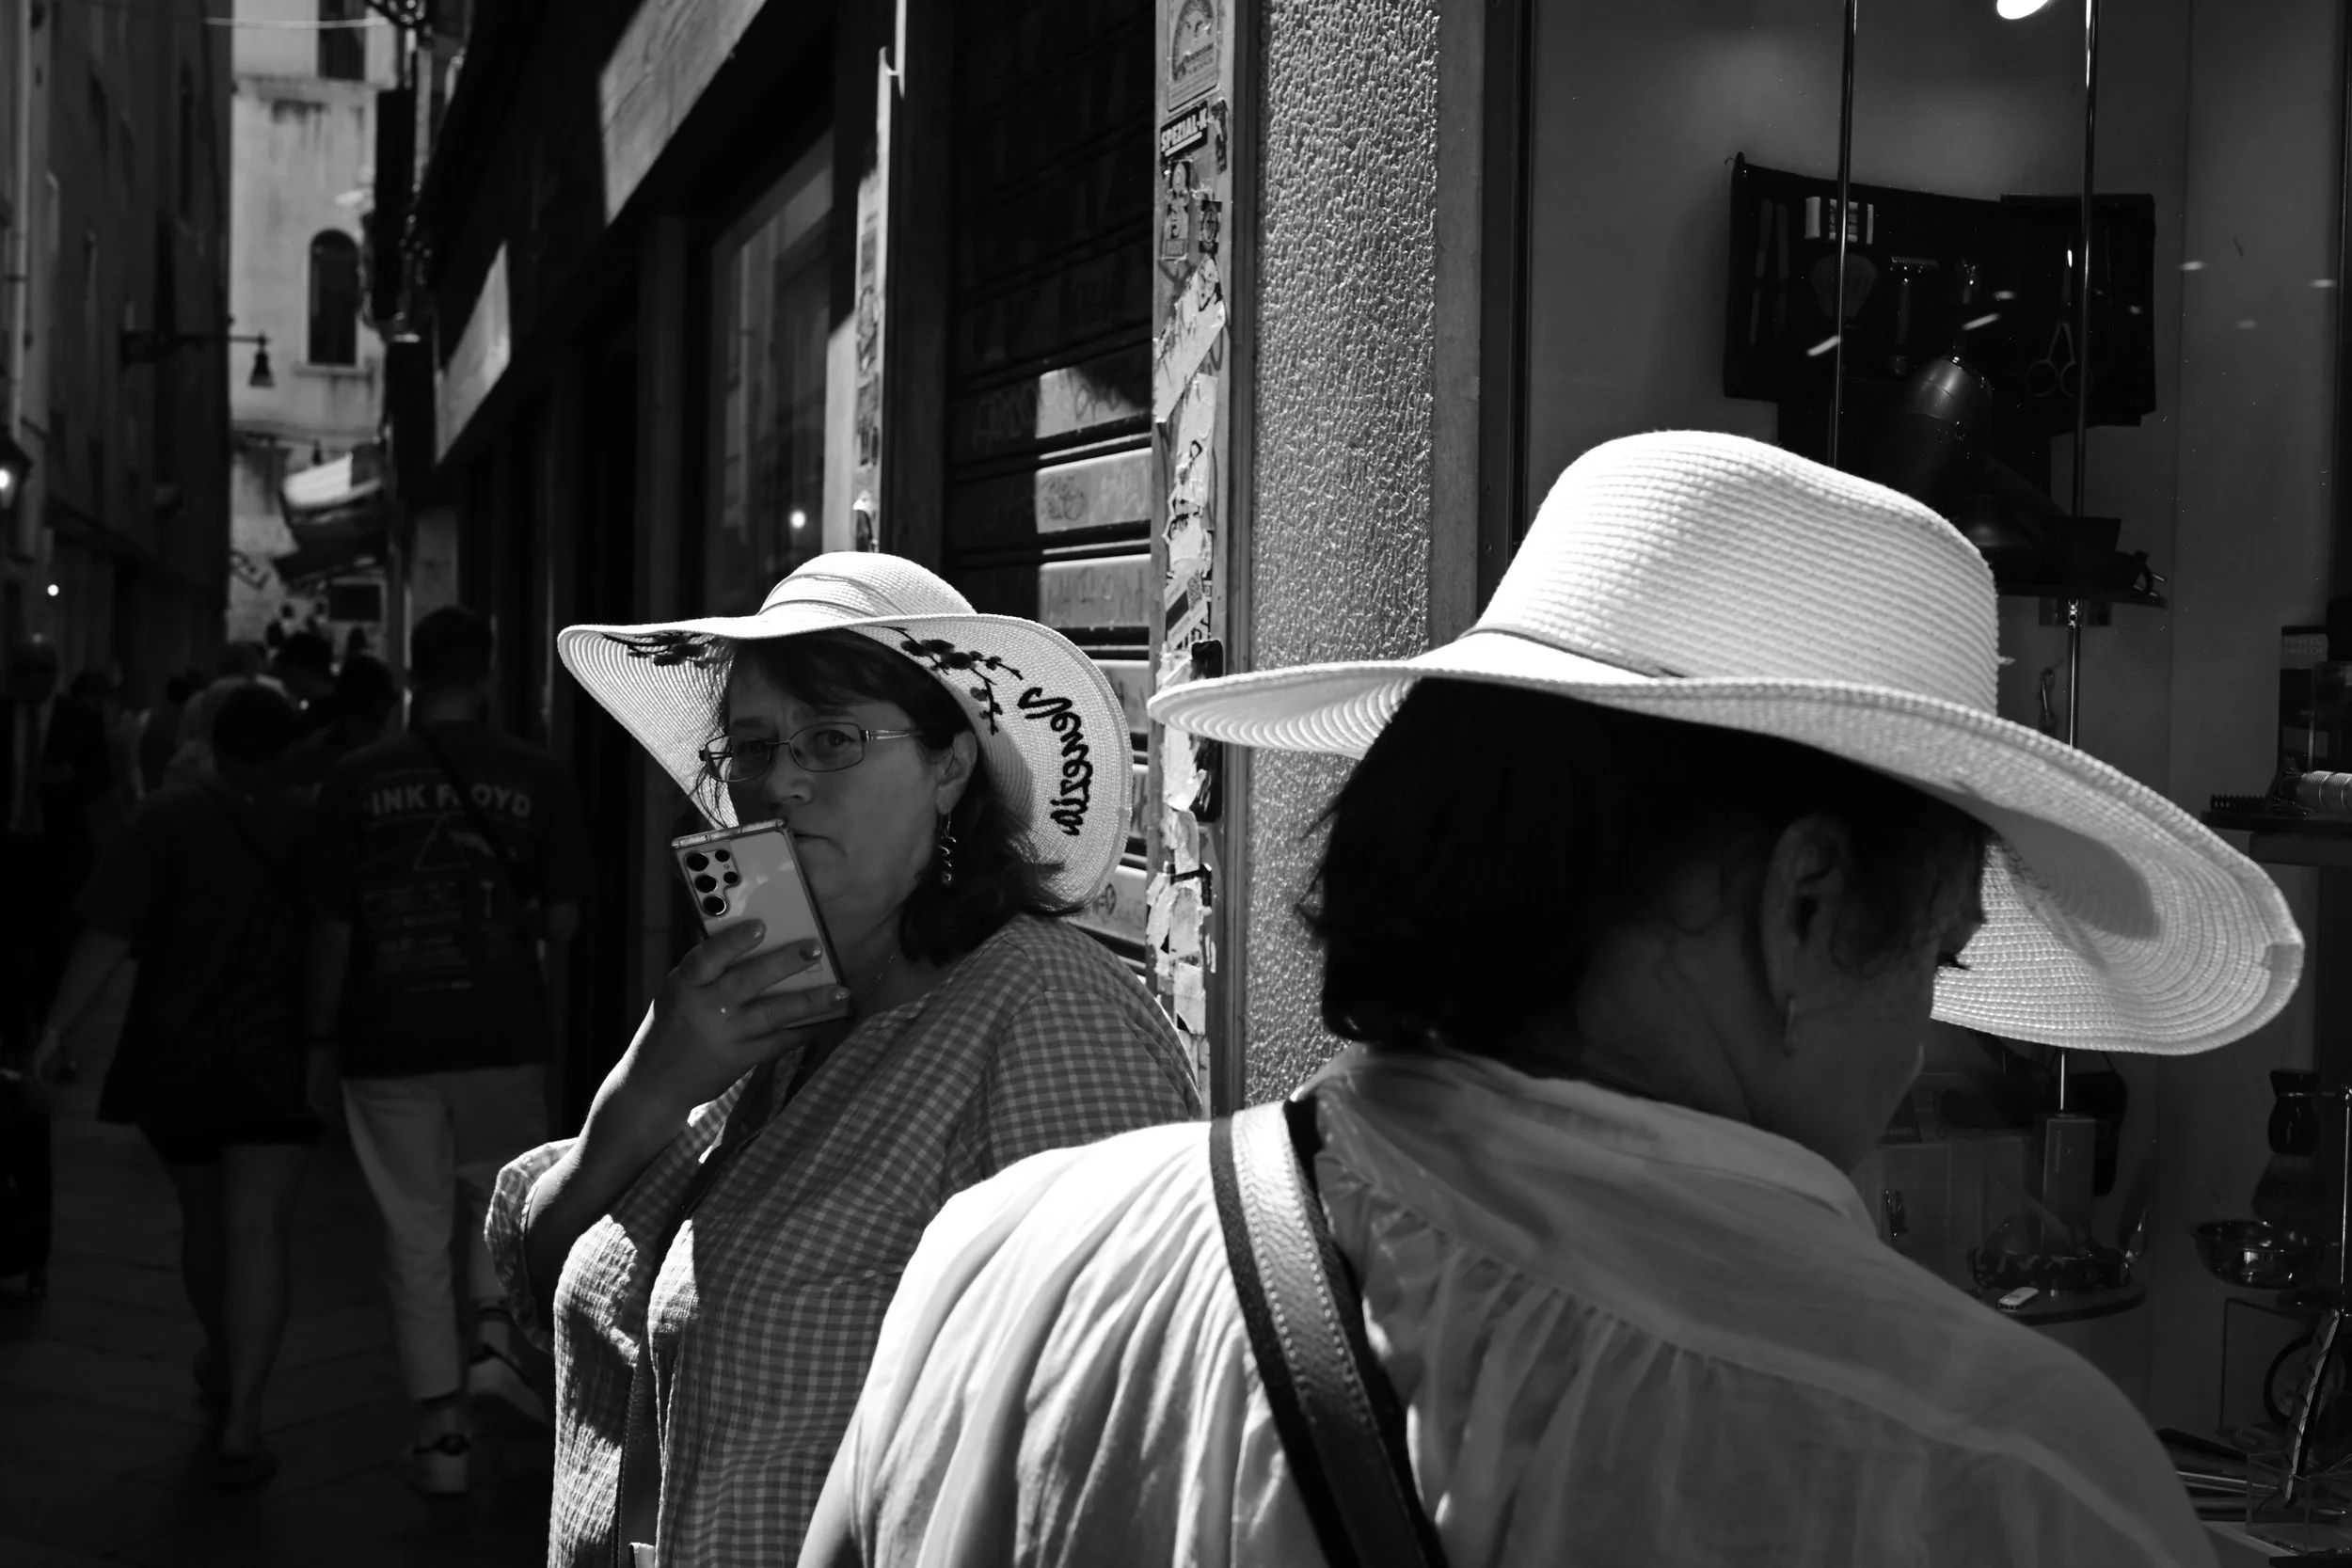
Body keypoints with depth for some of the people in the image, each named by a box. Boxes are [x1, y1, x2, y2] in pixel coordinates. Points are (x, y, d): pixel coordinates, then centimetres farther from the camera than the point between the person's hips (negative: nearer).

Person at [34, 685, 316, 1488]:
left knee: (202, 1219, 20)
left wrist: (55, 1030, -7)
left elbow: (108, 939, -12)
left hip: (172, 1060, 1)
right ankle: (241, 1422, -11)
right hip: (275, 1062, -1)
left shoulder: (163, 820, -4)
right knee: (259, 1233, -3)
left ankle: (222, 1366, 41)